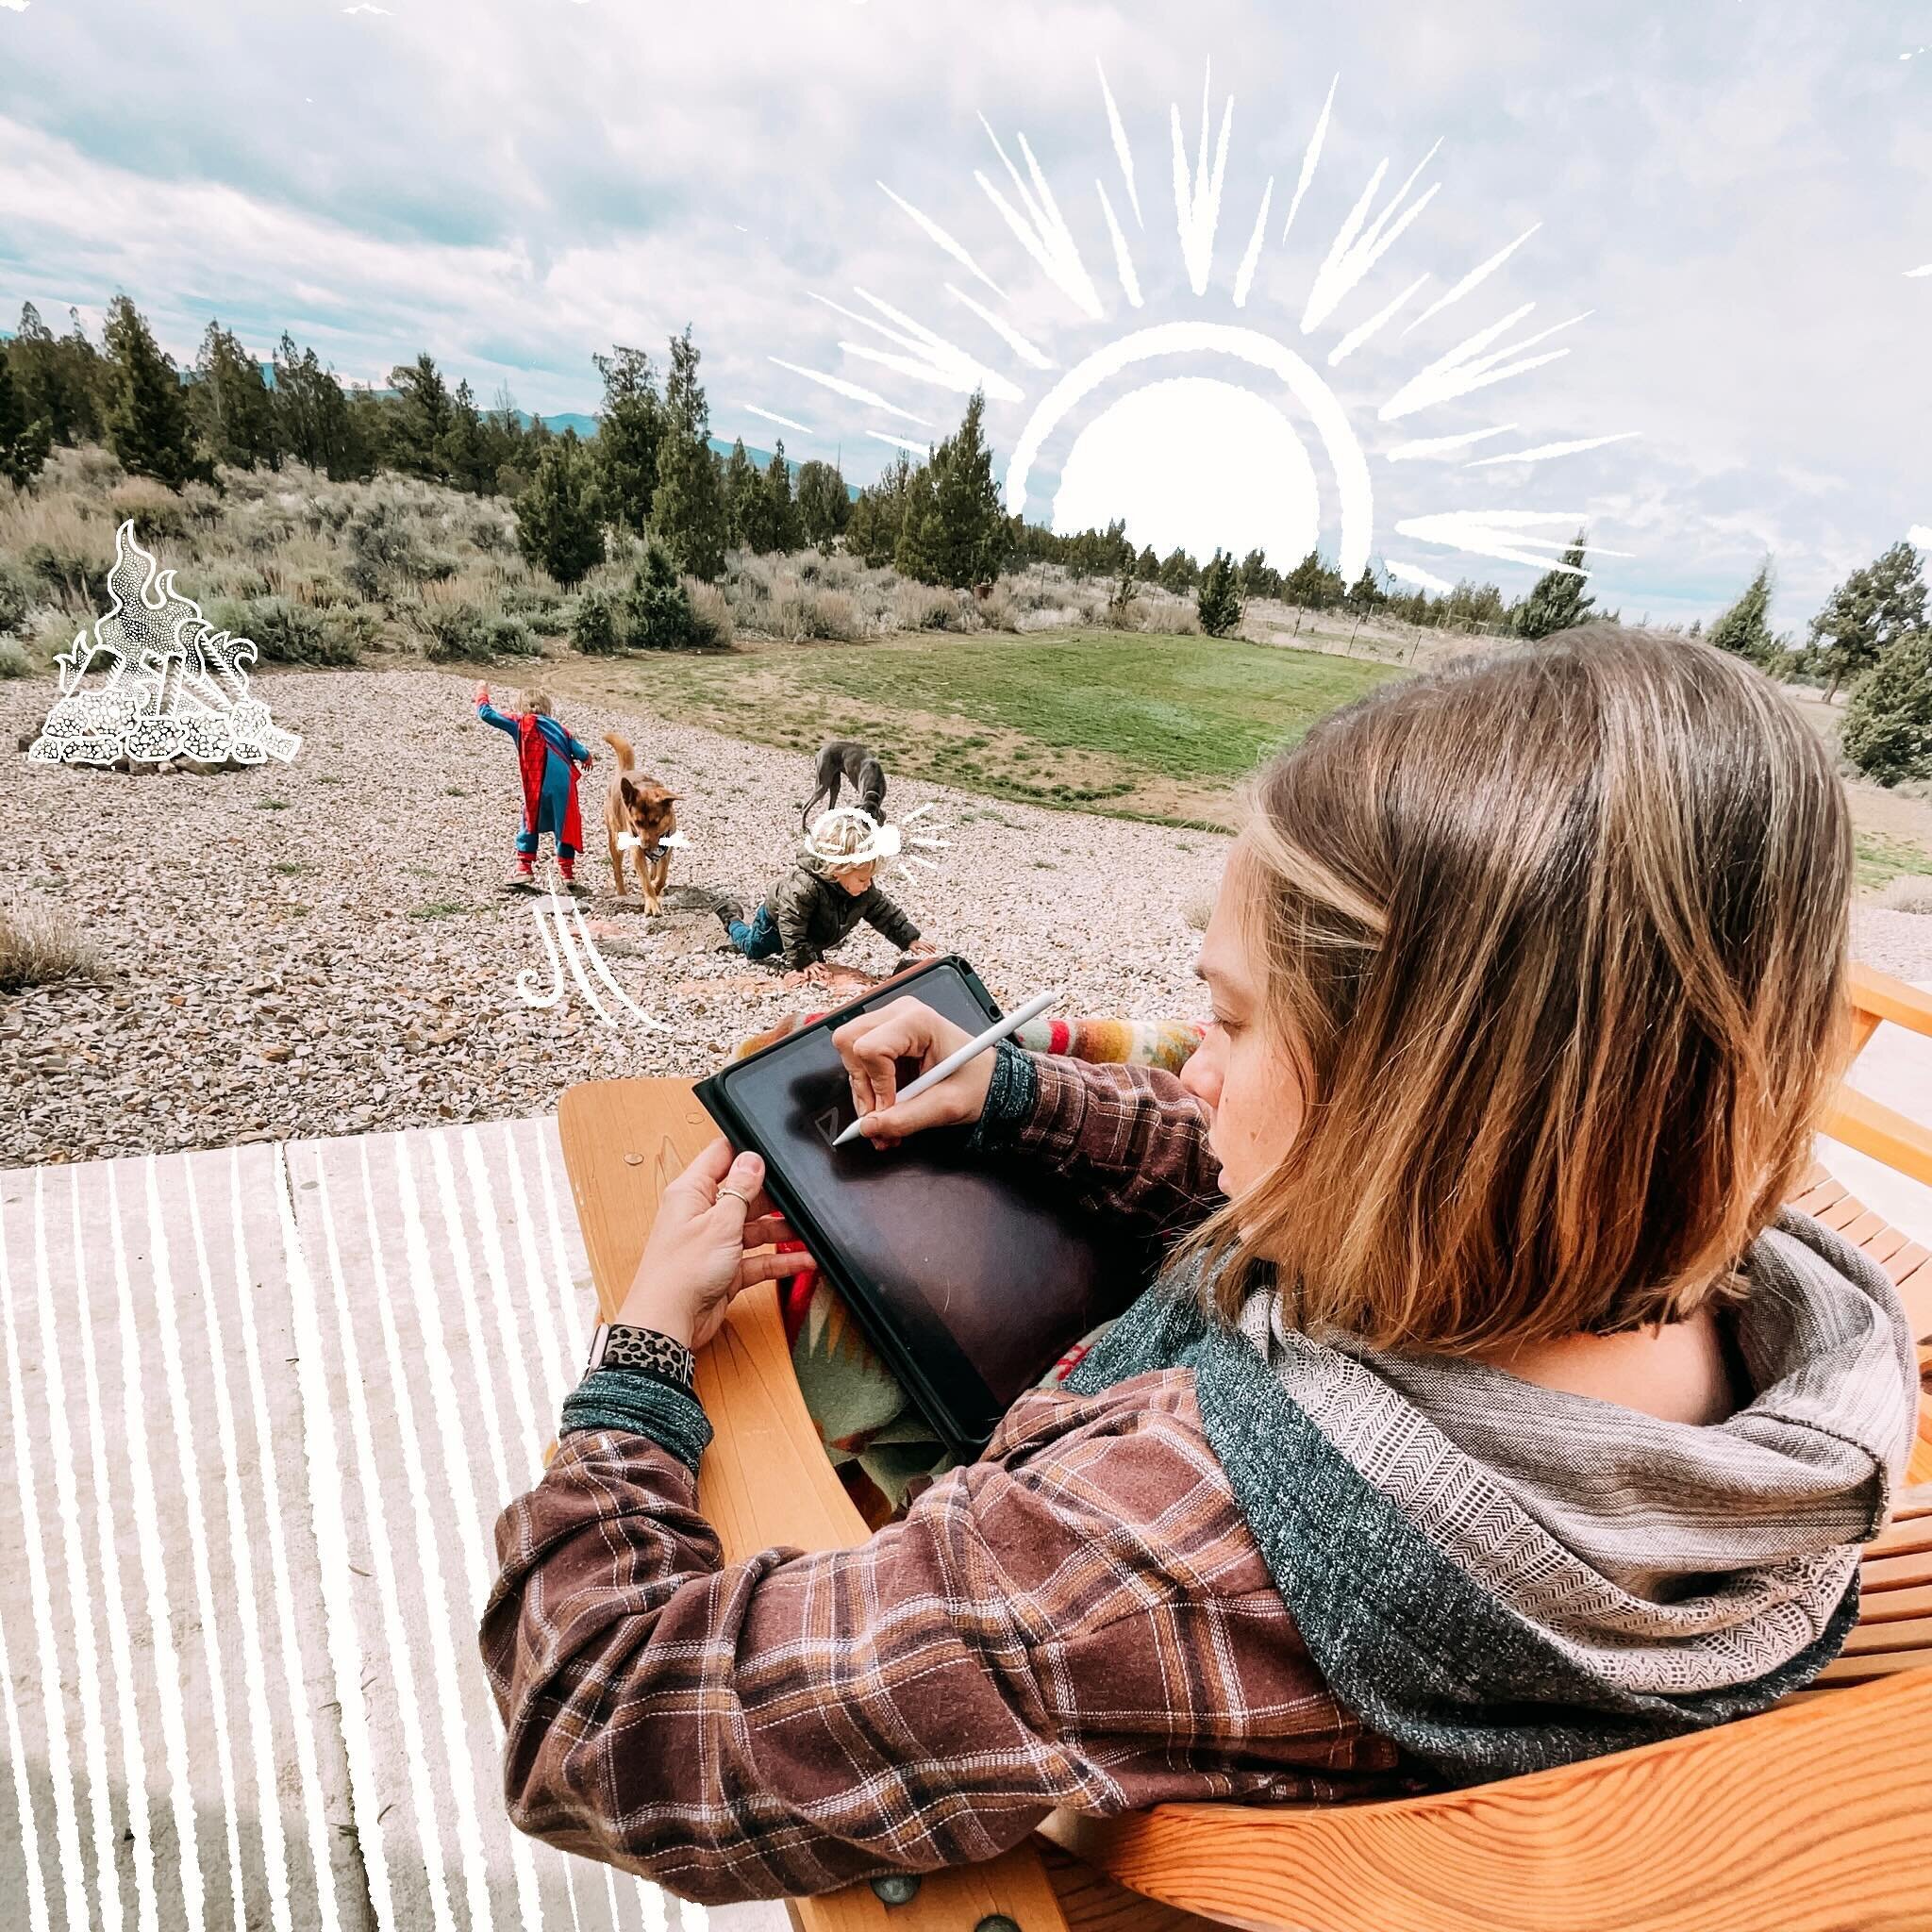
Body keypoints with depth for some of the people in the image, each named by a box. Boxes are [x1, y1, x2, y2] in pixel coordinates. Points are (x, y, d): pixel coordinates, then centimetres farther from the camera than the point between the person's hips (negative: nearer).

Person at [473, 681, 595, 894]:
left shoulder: (521, 722, 9)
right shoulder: (558, 727, 18)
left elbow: (487, 715, 7)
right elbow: (581, 753, 12)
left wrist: (482, 695, 26)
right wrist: (586, 757, 37)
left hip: (538, 786, -2)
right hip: (565, 784, 3)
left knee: (530, 825, 16)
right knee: (566, 828, 11)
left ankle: (524, 868, 14)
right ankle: (568, 875, 12)